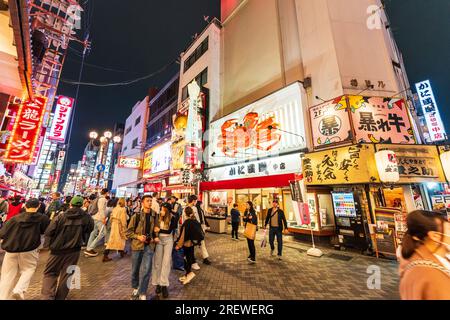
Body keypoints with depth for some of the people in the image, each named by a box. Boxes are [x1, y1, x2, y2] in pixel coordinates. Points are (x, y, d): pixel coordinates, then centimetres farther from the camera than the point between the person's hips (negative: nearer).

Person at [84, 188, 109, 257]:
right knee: (102, 233, -7)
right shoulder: (103, 199, -12)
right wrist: (103, 218, -21)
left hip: (95, 217, 10)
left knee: (94, 233, 14)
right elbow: (101, 209, -20)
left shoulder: (99, 198, 16)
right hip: (99, 218, -10)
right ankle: (90, 249, -4)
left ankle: (88, 249, 19)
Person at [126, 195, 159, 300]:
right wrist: (138, 236, -15)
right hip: (137, 245, 0)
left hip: (149, 246, 0)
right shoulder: (136, 215, -8)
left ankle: (142, 294, 17)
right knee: (135, 269, 17)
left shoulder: (155, 216, -3)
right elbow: (128, 232, -2)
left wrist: (154, 238, -5)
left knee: (146, 270, -2)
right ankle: (135, 288, 42)